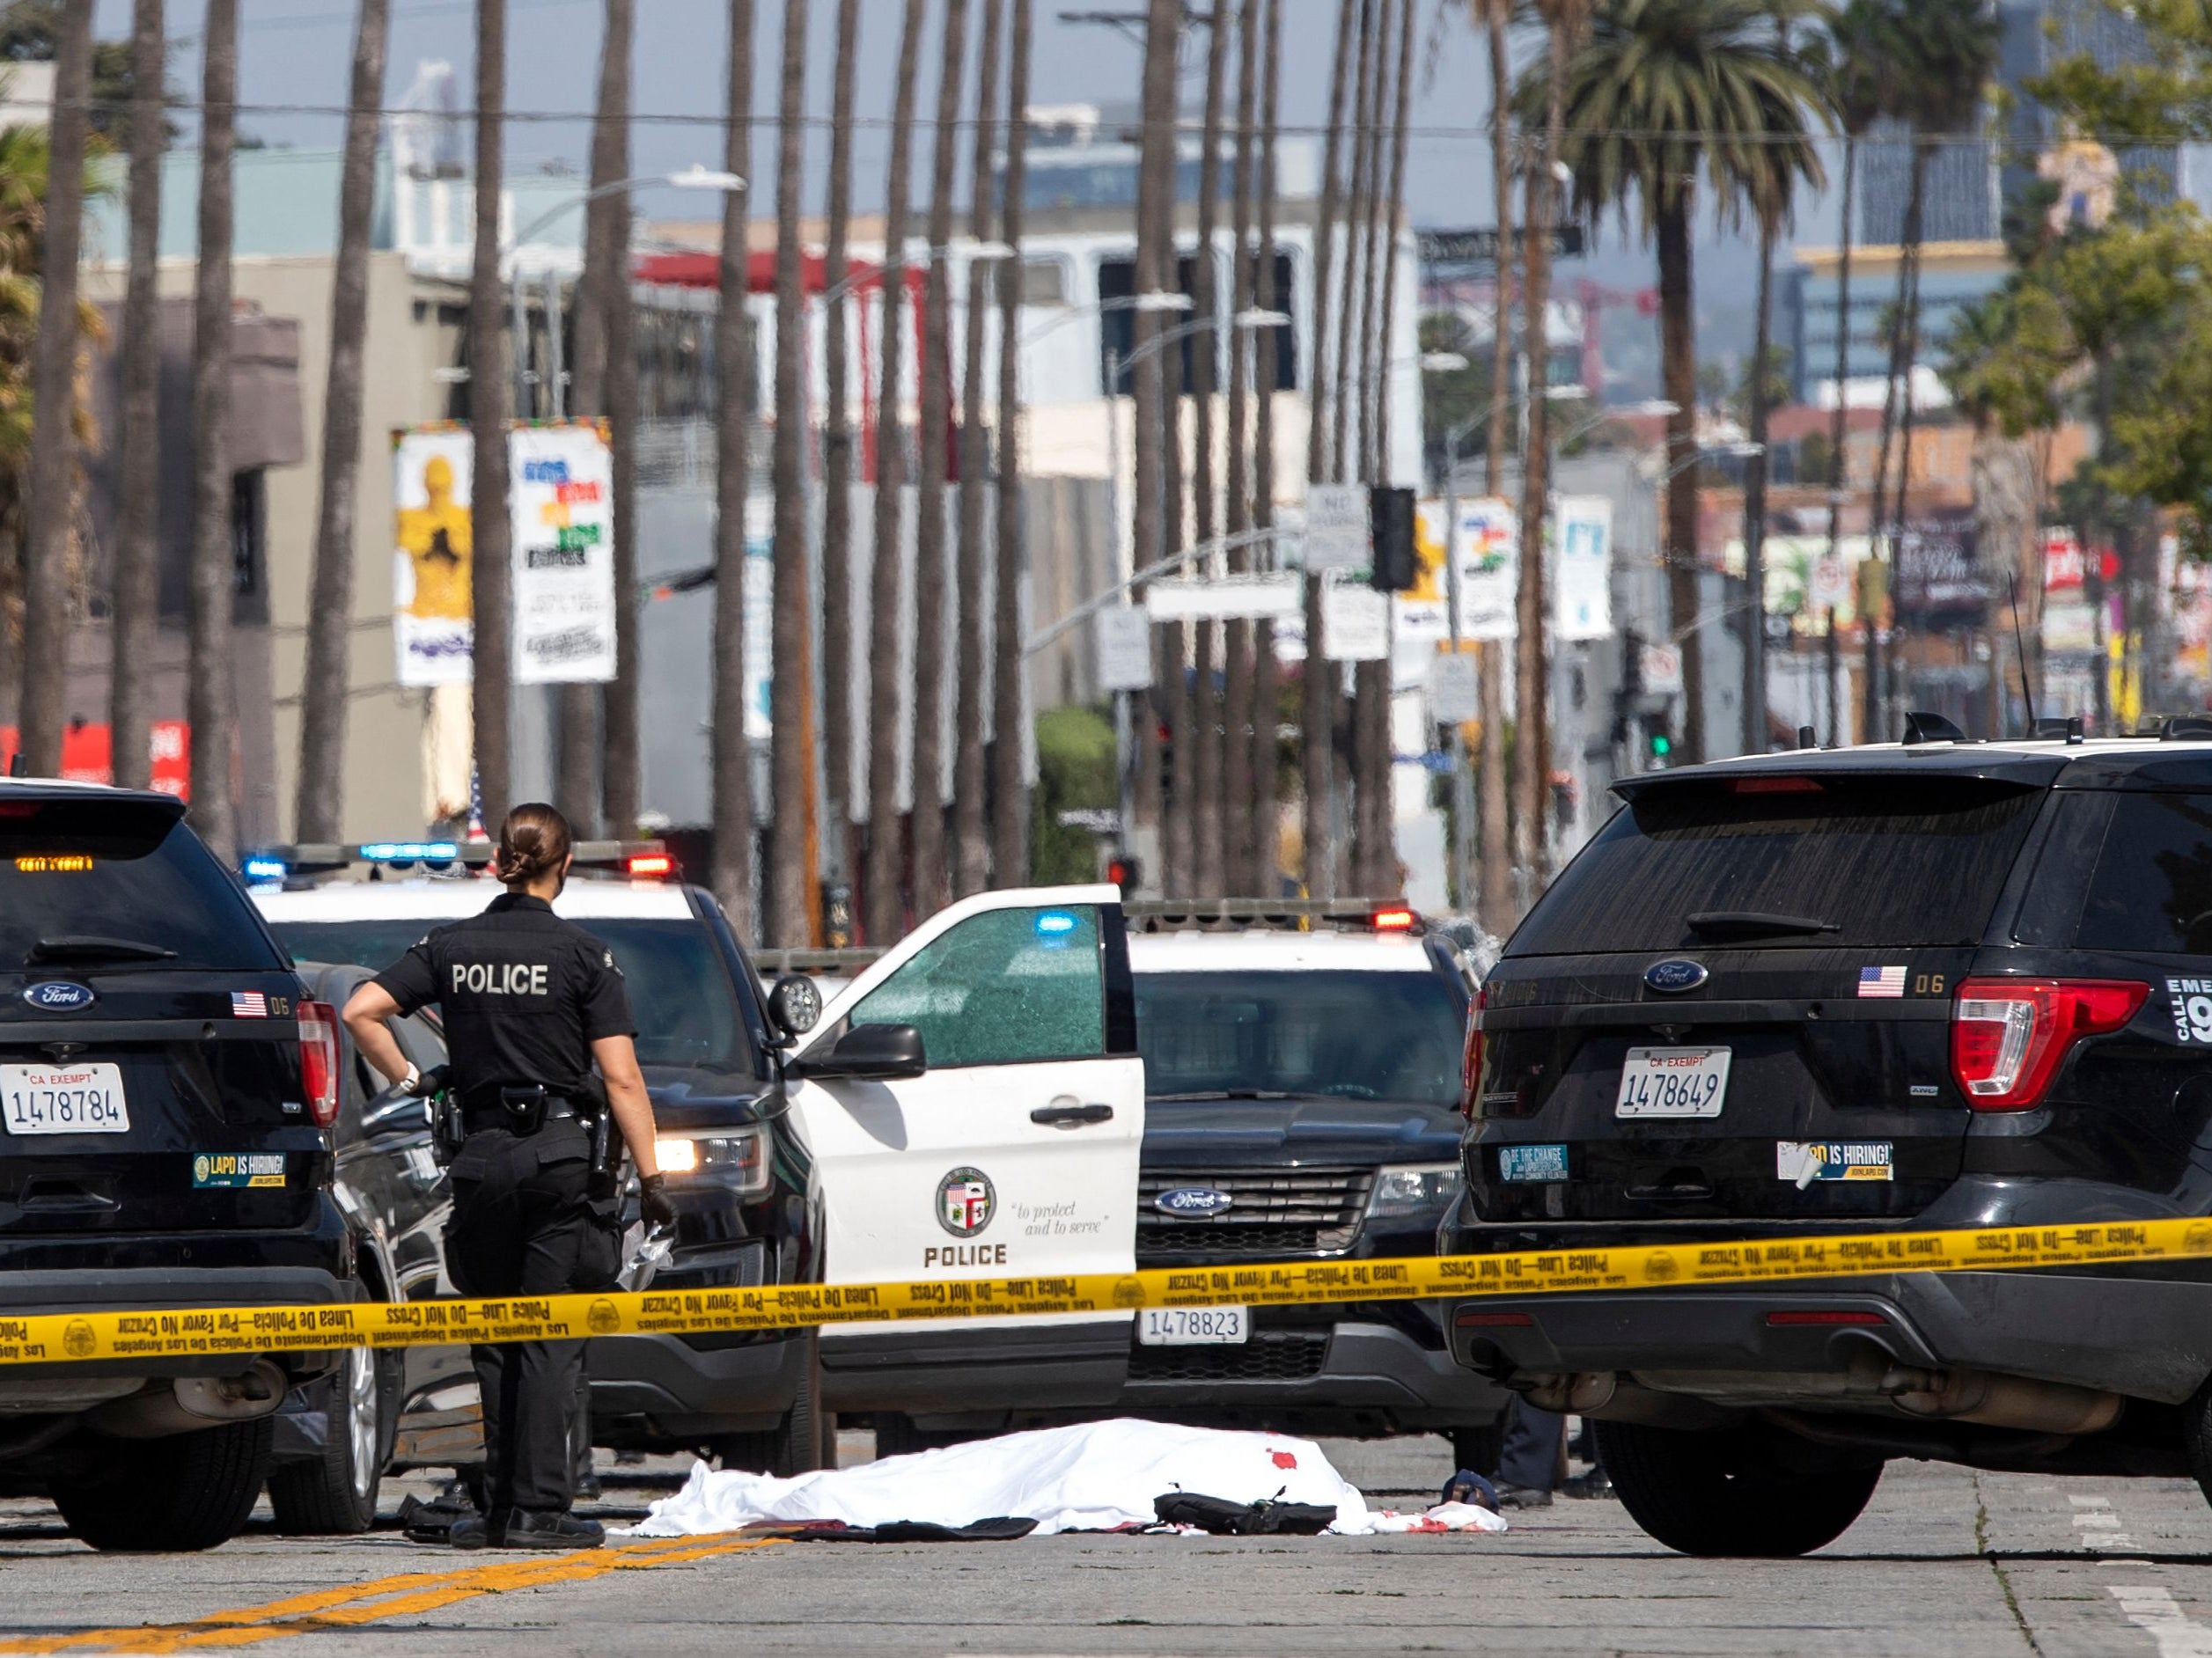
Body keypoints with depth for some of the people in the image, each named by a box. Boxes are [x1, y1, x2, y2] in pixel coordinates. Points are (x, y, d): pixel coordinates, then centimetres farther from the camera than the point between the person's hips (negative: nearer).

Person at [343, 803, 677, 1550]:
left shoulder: (450, 948, 5)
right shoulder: (583, 956, -3)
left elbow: (360, 1011, -3)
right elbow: (621, 1078, -7)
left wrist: (407, 1079, 7)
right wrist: (651, 1177, -5)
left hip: (481, 1153, 3)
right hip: (561, 1152, -3)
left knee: (494, 1339, 11)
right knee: (549, 1337, -1)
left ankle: (500, 1508, 10)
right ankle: (539, 1509, -5)